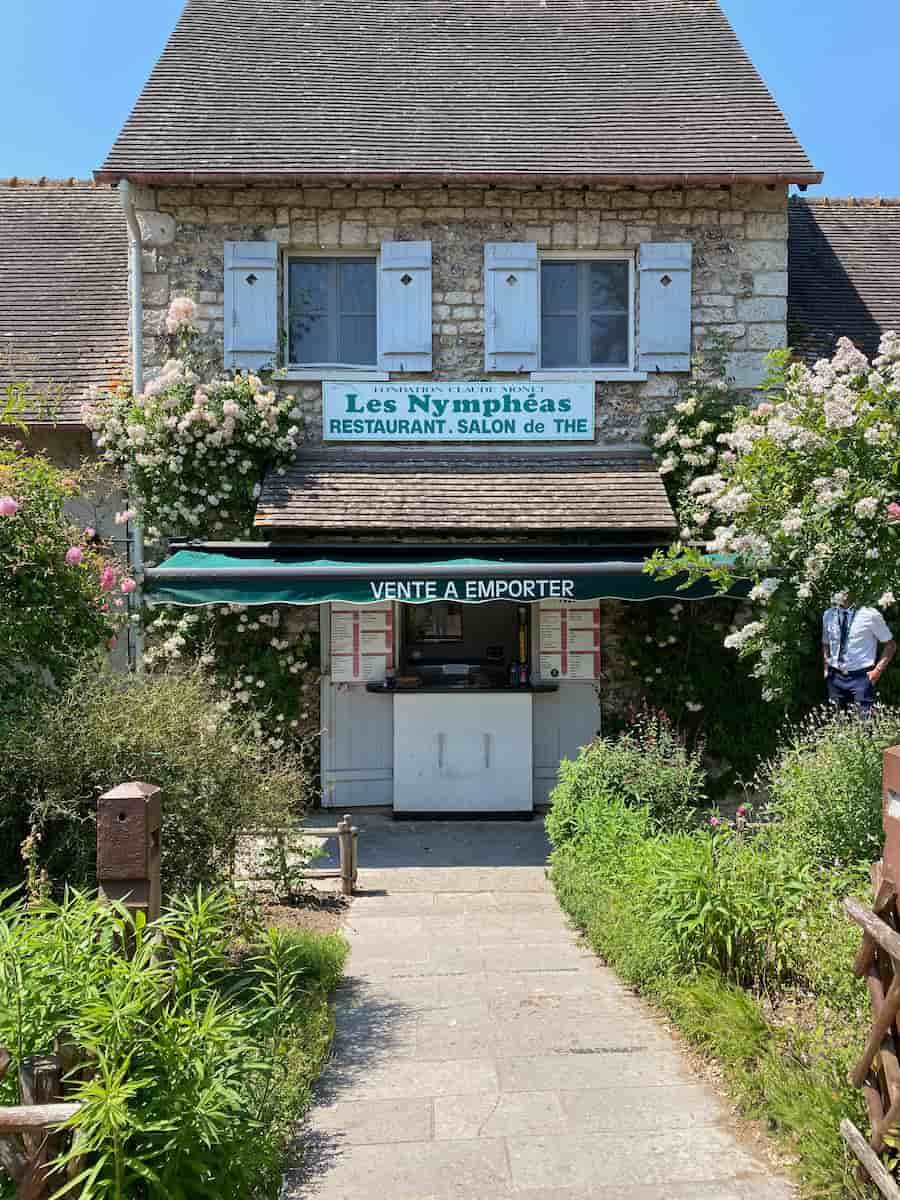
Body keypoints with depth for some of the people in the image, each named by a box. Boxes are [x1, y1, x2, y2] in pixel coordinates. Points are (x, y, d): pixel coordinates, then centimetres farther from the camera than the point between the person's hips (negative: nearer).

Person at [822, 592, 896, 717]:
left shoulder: (870, 615, -8)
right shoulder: (828, 615, 5)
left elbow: (890, 644, 0)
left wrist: (878, 670, -7)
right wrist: (826, 667, 7)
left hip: (861, 676, -4)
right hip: (835, 676, 4)